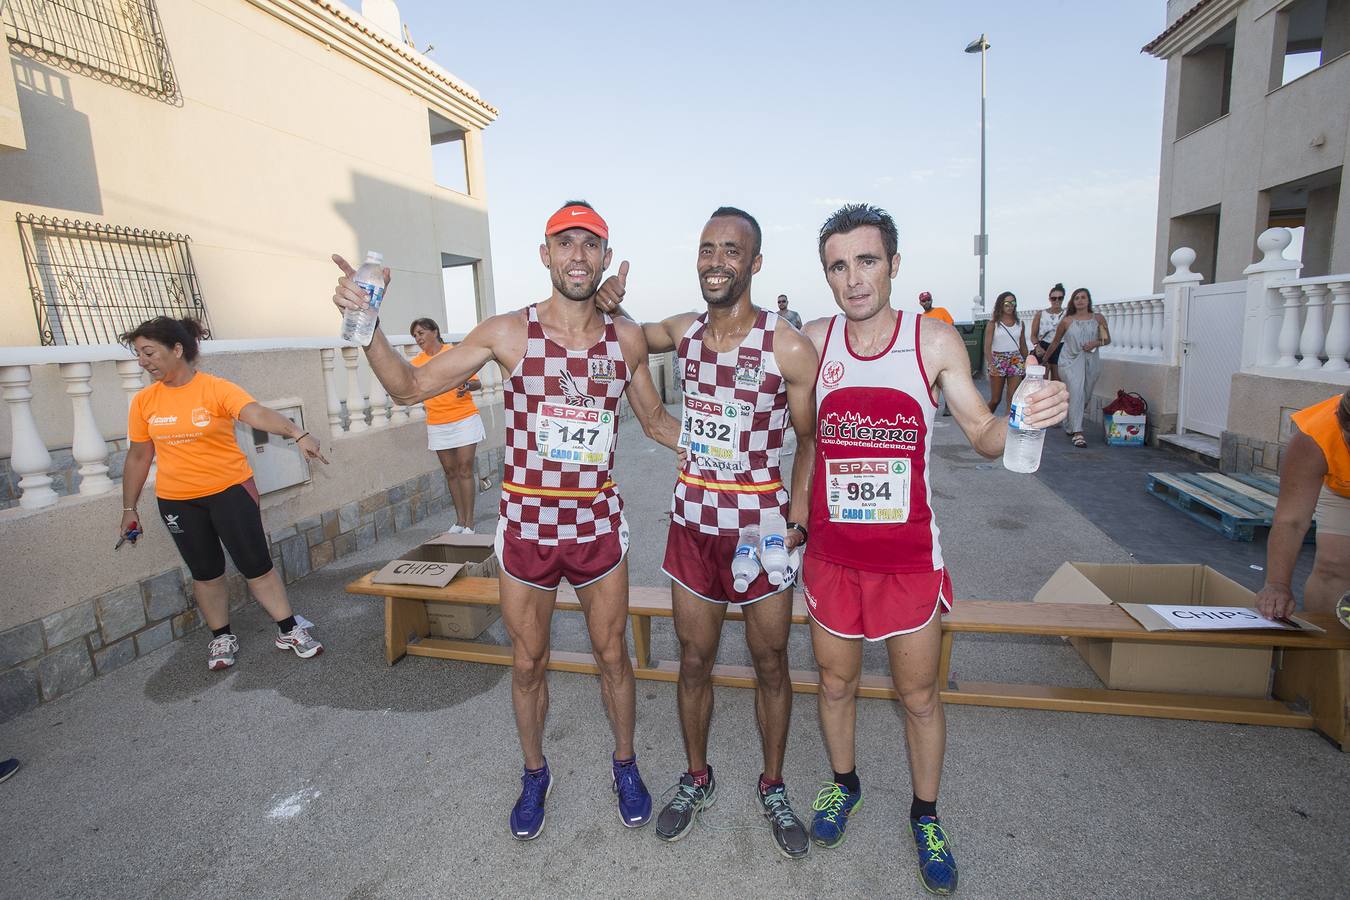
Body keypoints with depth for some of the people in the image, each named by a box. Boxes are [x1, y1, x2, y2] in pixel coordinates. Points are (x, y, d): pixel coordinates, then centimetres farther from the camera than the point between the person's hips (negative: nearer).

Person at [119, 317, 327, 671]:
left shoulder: (218, 389, -12)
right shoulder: (143, 401, 1)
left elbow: (258, 414, -31)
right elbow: (138, 457, 10)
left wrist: (297, 433, -51)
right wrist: (129, 509, 13)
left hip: (230, 490, -4)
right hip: (177, 501, 4)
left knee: (257, 565, 0)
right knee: (205, 572, 13)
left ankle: (289, 630, 13)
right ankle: (222, 637, 30)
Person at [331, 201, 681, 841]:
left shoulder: (626, 339, -3)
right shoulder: (508, 332, -9)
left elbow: (656, 420, 10)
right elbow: (409, 386, -4)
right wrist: (367, 324, -20)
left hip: (599, 527, 1)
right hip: (526, 526, -1)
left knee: (612, 655, 16)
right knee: (528, 663, 17)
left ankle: (625, 765, 43)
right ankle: (534, 774, 44)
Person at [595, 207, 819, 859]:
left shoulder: (789, 347, -10)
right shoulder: (682, 332, 2)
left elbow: (811, 439, -5)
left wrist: (796, 523, -14)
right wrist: (607, 306, -2)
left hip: (763, 527, -3)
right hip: (692, 524, 3)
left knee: (770, 664, 13)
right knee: (694, 662, 15)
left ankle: (772, 787, 37)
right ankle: (696, 779, 39)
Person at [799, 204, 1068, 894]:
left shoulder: (935, 341, -7)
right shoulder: (812, 340, -4)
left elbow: (982, 434, -4)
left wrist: (1026, 416, -24)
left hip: (908, 553, -1)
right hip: (831, 551, 2)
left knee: (919, 693, 14)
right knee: (835, 682, 18)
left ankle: (925, 815, 40)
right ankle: (843, 784, 46)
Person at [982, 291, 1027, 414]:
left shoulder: (1020, 323, 8)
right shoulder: (993, 323, -2)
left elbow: (1023, 346, 15)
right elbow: (987, 346, -9)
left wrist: (1026, 364, 14)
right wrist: (991, 365, -22)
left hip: (1016, 361, 2)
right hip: (998, 360, -2)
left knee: (1013, 399, -5)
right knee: (996, 399, 5)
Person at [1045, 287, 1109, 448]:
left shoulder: (1098, 318, 7)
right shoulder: (1066, 321, 2)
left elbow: (1107, 339, 13)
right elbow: (1056, 341, 12)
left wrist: (1096, 343, -8)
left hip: (1091, 361, 3)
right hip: (1071, 361, -3)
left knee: (1085, 396, 10)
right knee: (1076, 392, -18)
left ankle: (1070, 425, 31)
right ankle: (1077, 432, -19)